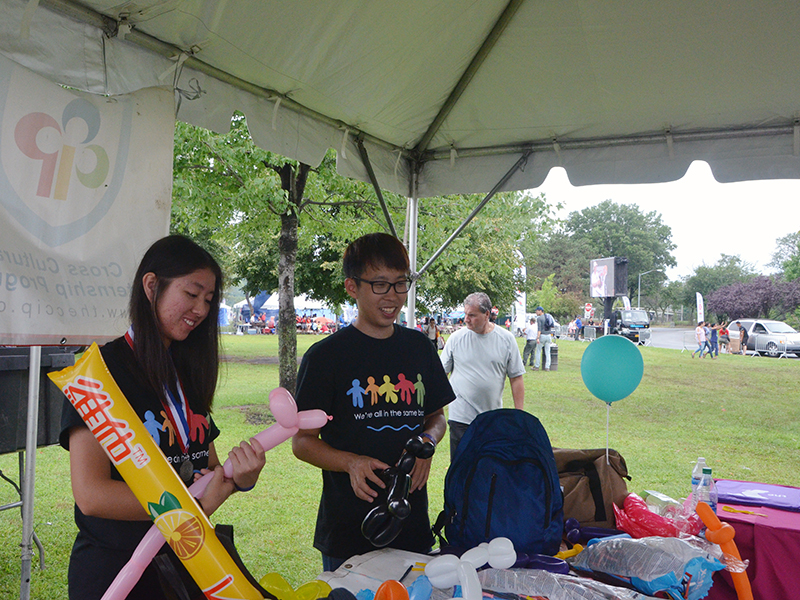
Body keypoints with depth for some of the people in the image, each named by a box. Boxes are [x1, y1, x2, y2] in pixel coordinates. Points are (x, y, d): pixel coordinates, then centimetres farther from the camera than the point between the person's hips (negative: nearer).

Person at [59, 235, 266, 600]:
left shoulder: (187, 374, 8)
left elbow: (208, 467, 10)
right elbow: (90, 495, -23)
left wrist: (241, 478, -13)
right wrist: (196, 504, -18)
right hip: (113, 570, -7)